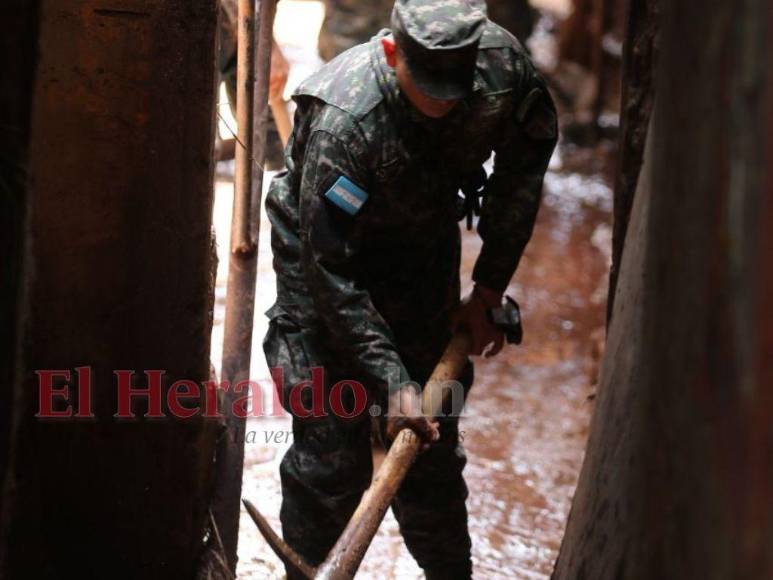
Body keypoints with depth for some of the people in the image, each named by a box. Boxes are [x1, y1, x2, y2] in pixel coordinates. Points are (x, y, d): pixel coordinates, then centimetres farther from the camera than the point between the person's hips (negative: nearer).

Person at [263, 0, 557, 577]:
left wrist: (488, 292, -2)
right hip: (327, 252, -4)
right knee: (332, 452, -8)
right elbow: (331, 272, -32)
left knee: (434, 441, 10)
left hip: (425, 250, 4)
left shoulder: (503, 65, -24)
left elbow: (523, 167, -3)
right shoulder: (342, 123, -37)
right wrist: (392, 384, -33)